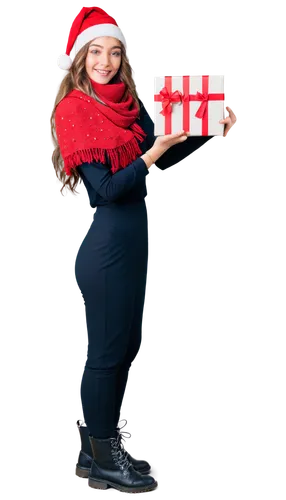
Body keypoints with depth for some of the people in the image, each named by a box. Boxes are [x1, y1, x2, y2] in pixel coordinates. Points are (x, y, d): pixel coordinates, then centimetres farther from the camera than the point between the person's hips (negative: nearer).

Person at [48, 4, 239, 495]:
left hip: (132, 242, 8)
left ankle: (95, 449, 28)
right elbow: (106, 187, -18)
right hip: (105, 245, -8)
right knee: (106, 352, 2)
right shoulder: (73, 108, -12)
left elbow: (161, 158, 11)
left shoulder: (127, 102, 10)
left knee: (125, 347, 14)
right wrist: (156, 148, -20)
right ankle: (102, 463, 18)